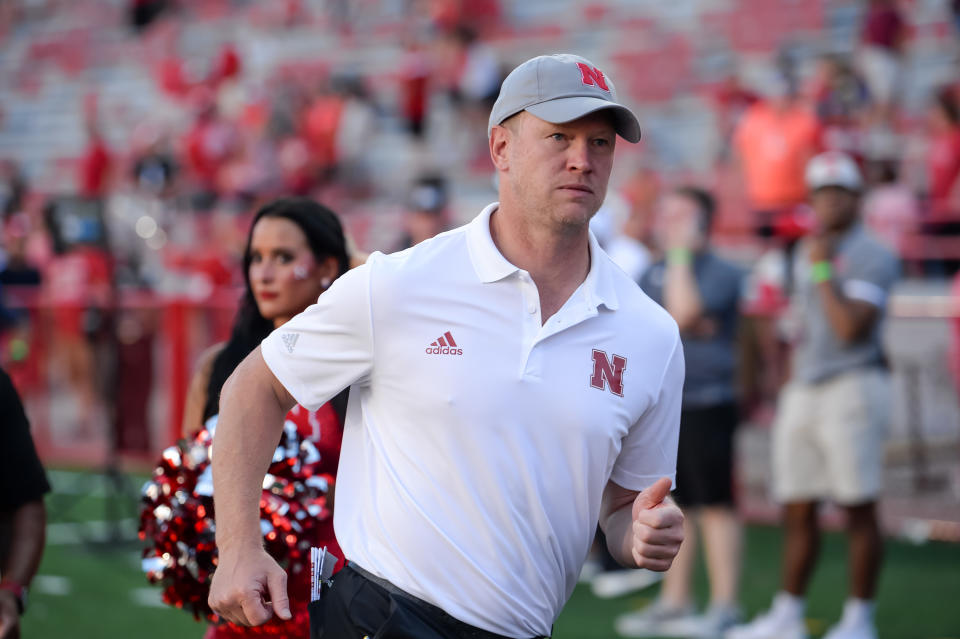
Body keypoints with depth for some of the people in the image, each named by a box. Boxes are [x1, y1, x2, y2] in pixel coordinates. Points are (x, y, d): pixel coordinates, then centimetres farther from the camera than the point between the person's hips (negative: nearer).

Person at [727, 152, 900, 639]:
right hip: (804, 392, 7)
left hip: (852, 388, -7)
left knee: (858, 508, -4)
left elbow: (851, 328, -18)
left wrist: (823, 270, -14)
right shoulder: (805, 255, 17)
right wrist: (789, 389, 21)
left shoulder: (872, 257, -8)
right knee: (797, 509, 9)